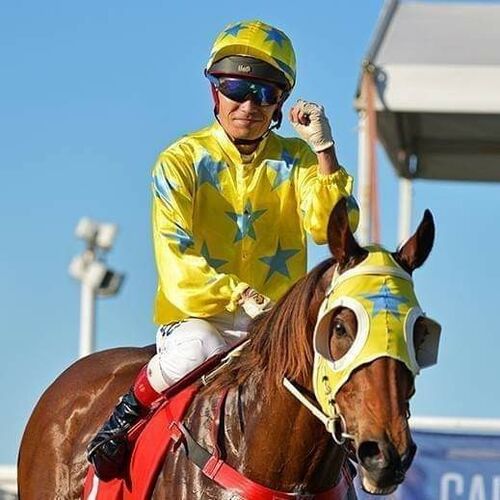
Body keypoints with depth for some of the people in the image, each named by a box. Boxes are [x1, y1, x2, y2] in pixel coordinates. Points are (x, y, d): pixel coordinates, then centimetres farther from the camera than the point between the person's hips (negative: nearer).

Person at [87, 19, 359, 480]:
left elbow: (329, 229, -9)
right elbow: (176, 263, -12)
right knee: (199, 350, -35)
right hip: (197, 316, -3)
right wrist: (241, 296, -26)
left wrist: (324, 151, -17)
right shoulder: (180, 162, -2)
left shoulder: (296, 161, 7)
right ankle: (124, 417, -10)